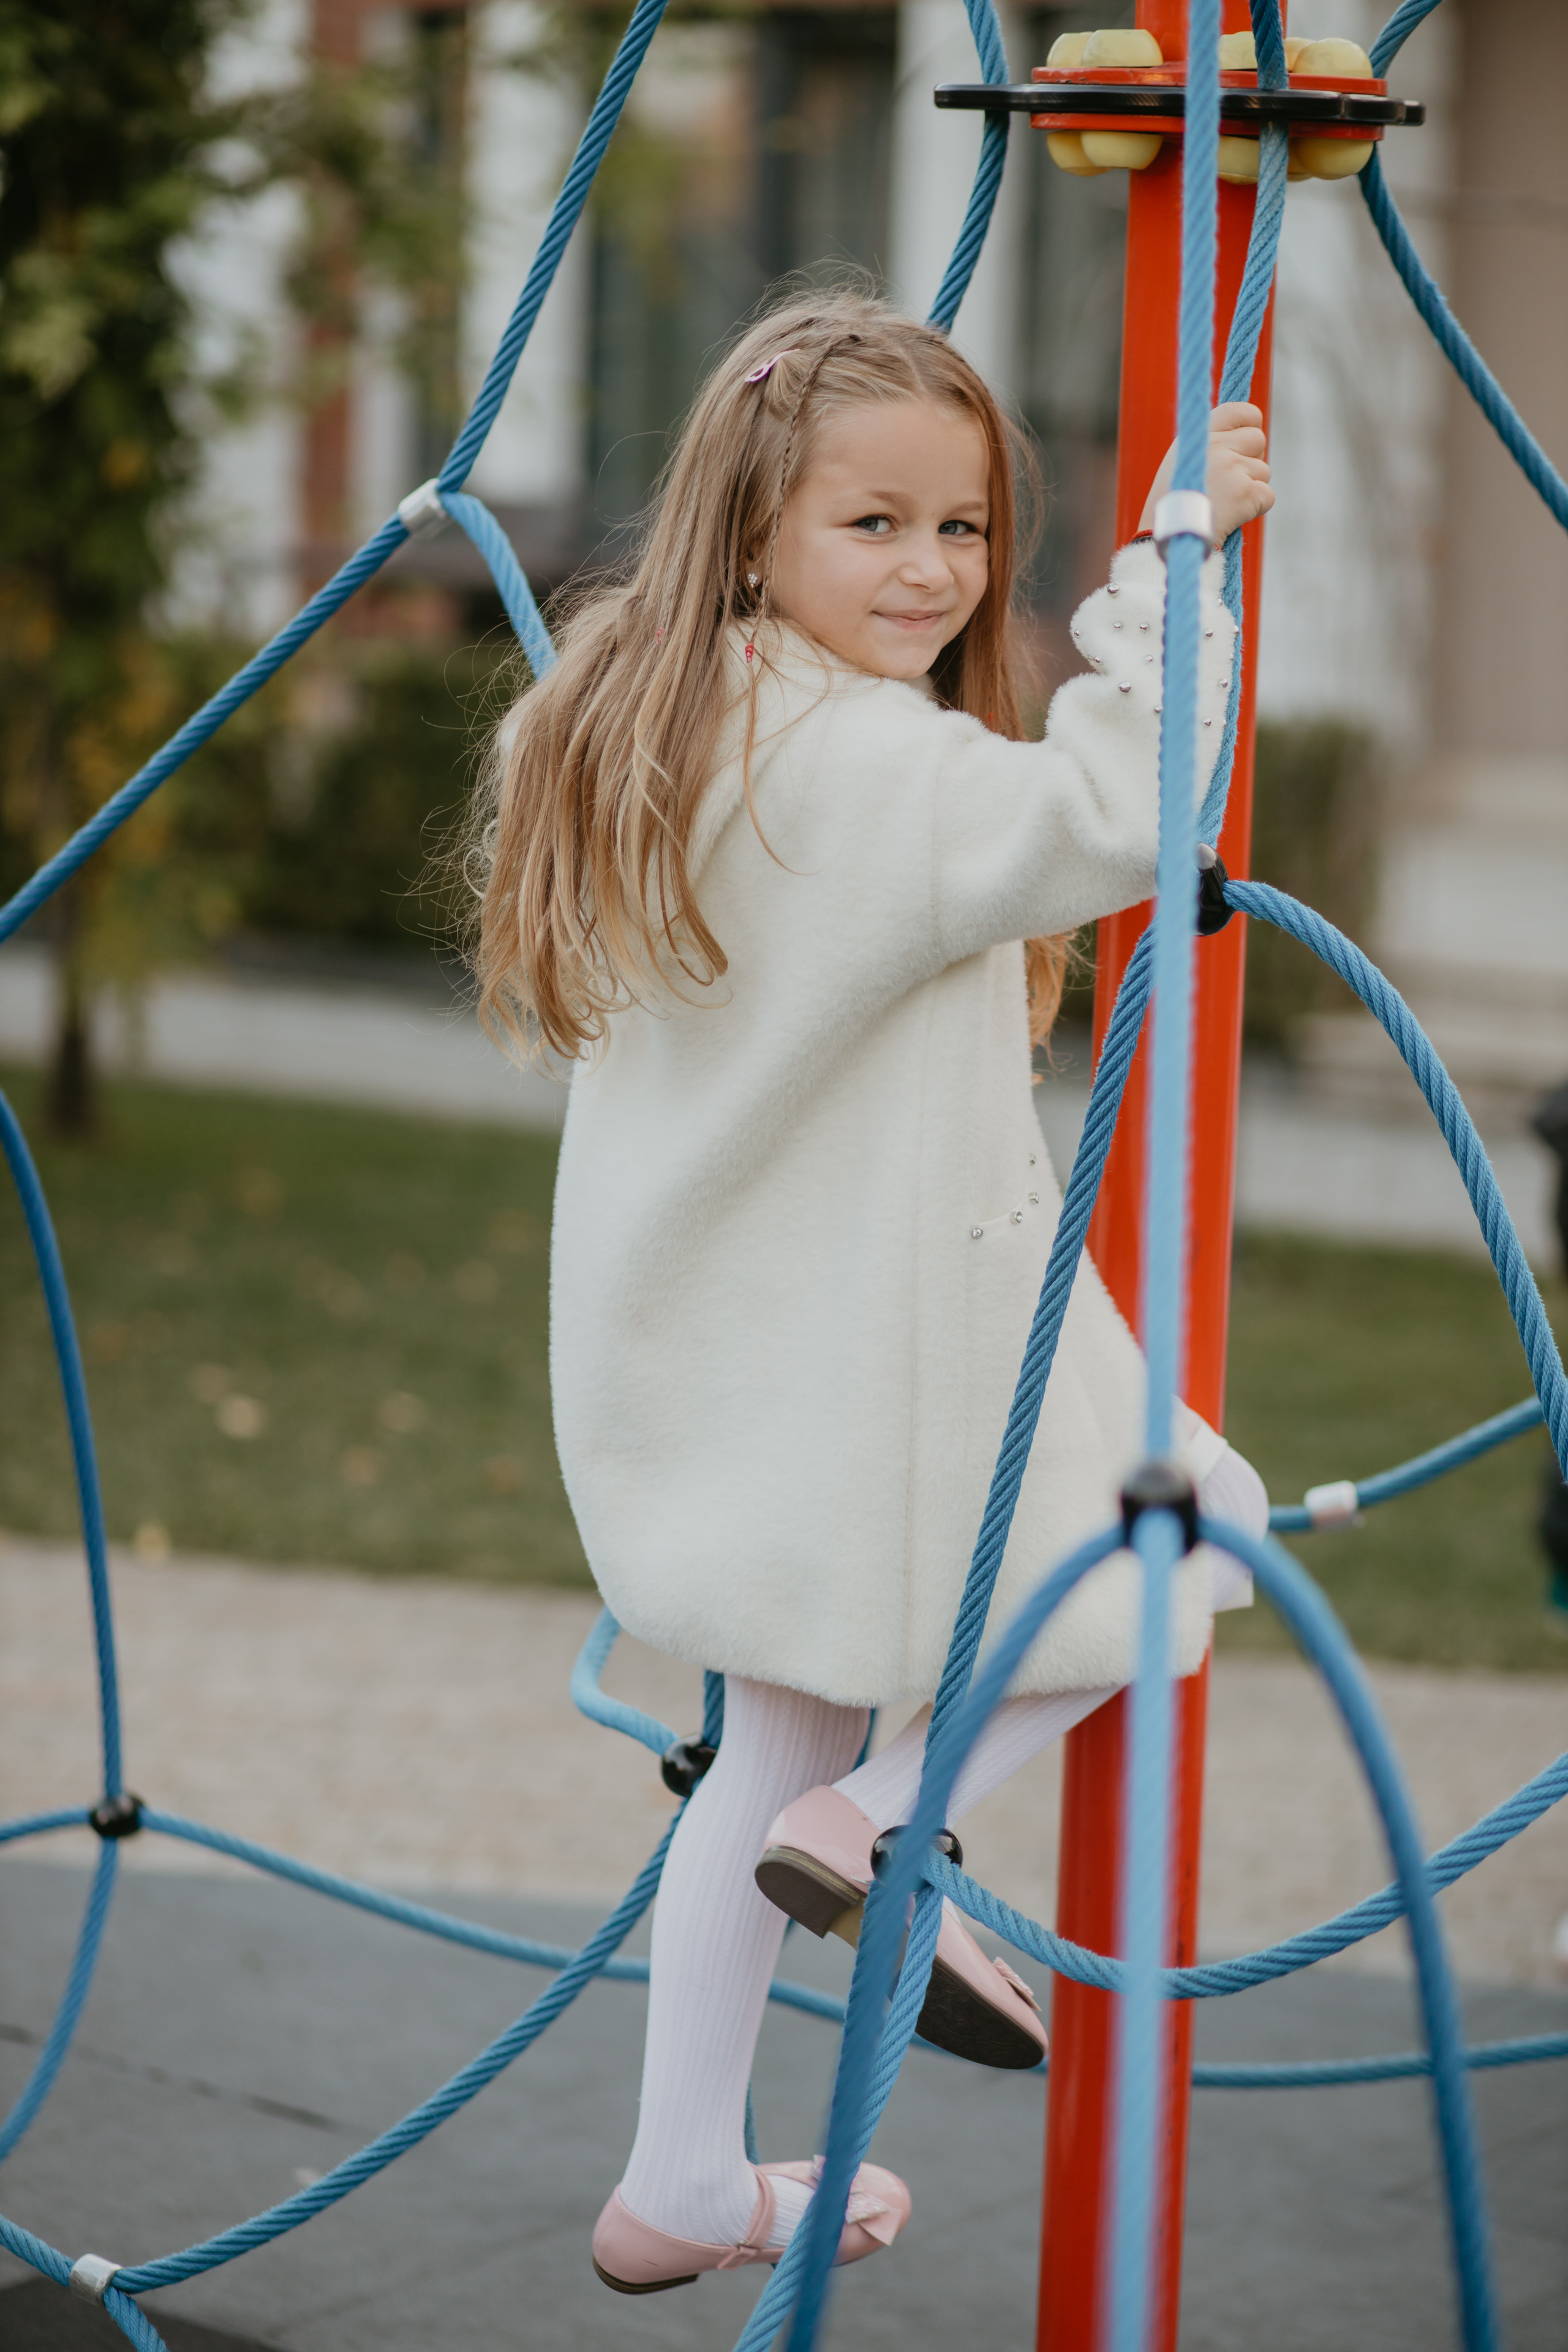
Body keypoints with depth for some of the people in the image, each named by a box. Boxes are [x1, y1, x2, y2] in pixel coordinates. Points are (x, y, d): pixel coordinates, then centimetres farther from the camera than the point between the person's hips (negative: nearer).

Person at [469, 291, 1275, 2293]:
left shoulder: (634, 730, 8)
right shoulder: (876, 770, -22)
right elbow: (1111, 817, -32)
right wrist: (1172, 552, -24)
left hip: (704, 1364, 9)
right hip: (881, 1373, -9)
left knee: (775, 1744, 19)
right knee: (1198, 1532, 11)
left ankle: (681, 2193, 26)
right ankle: (886, 1827, 2)